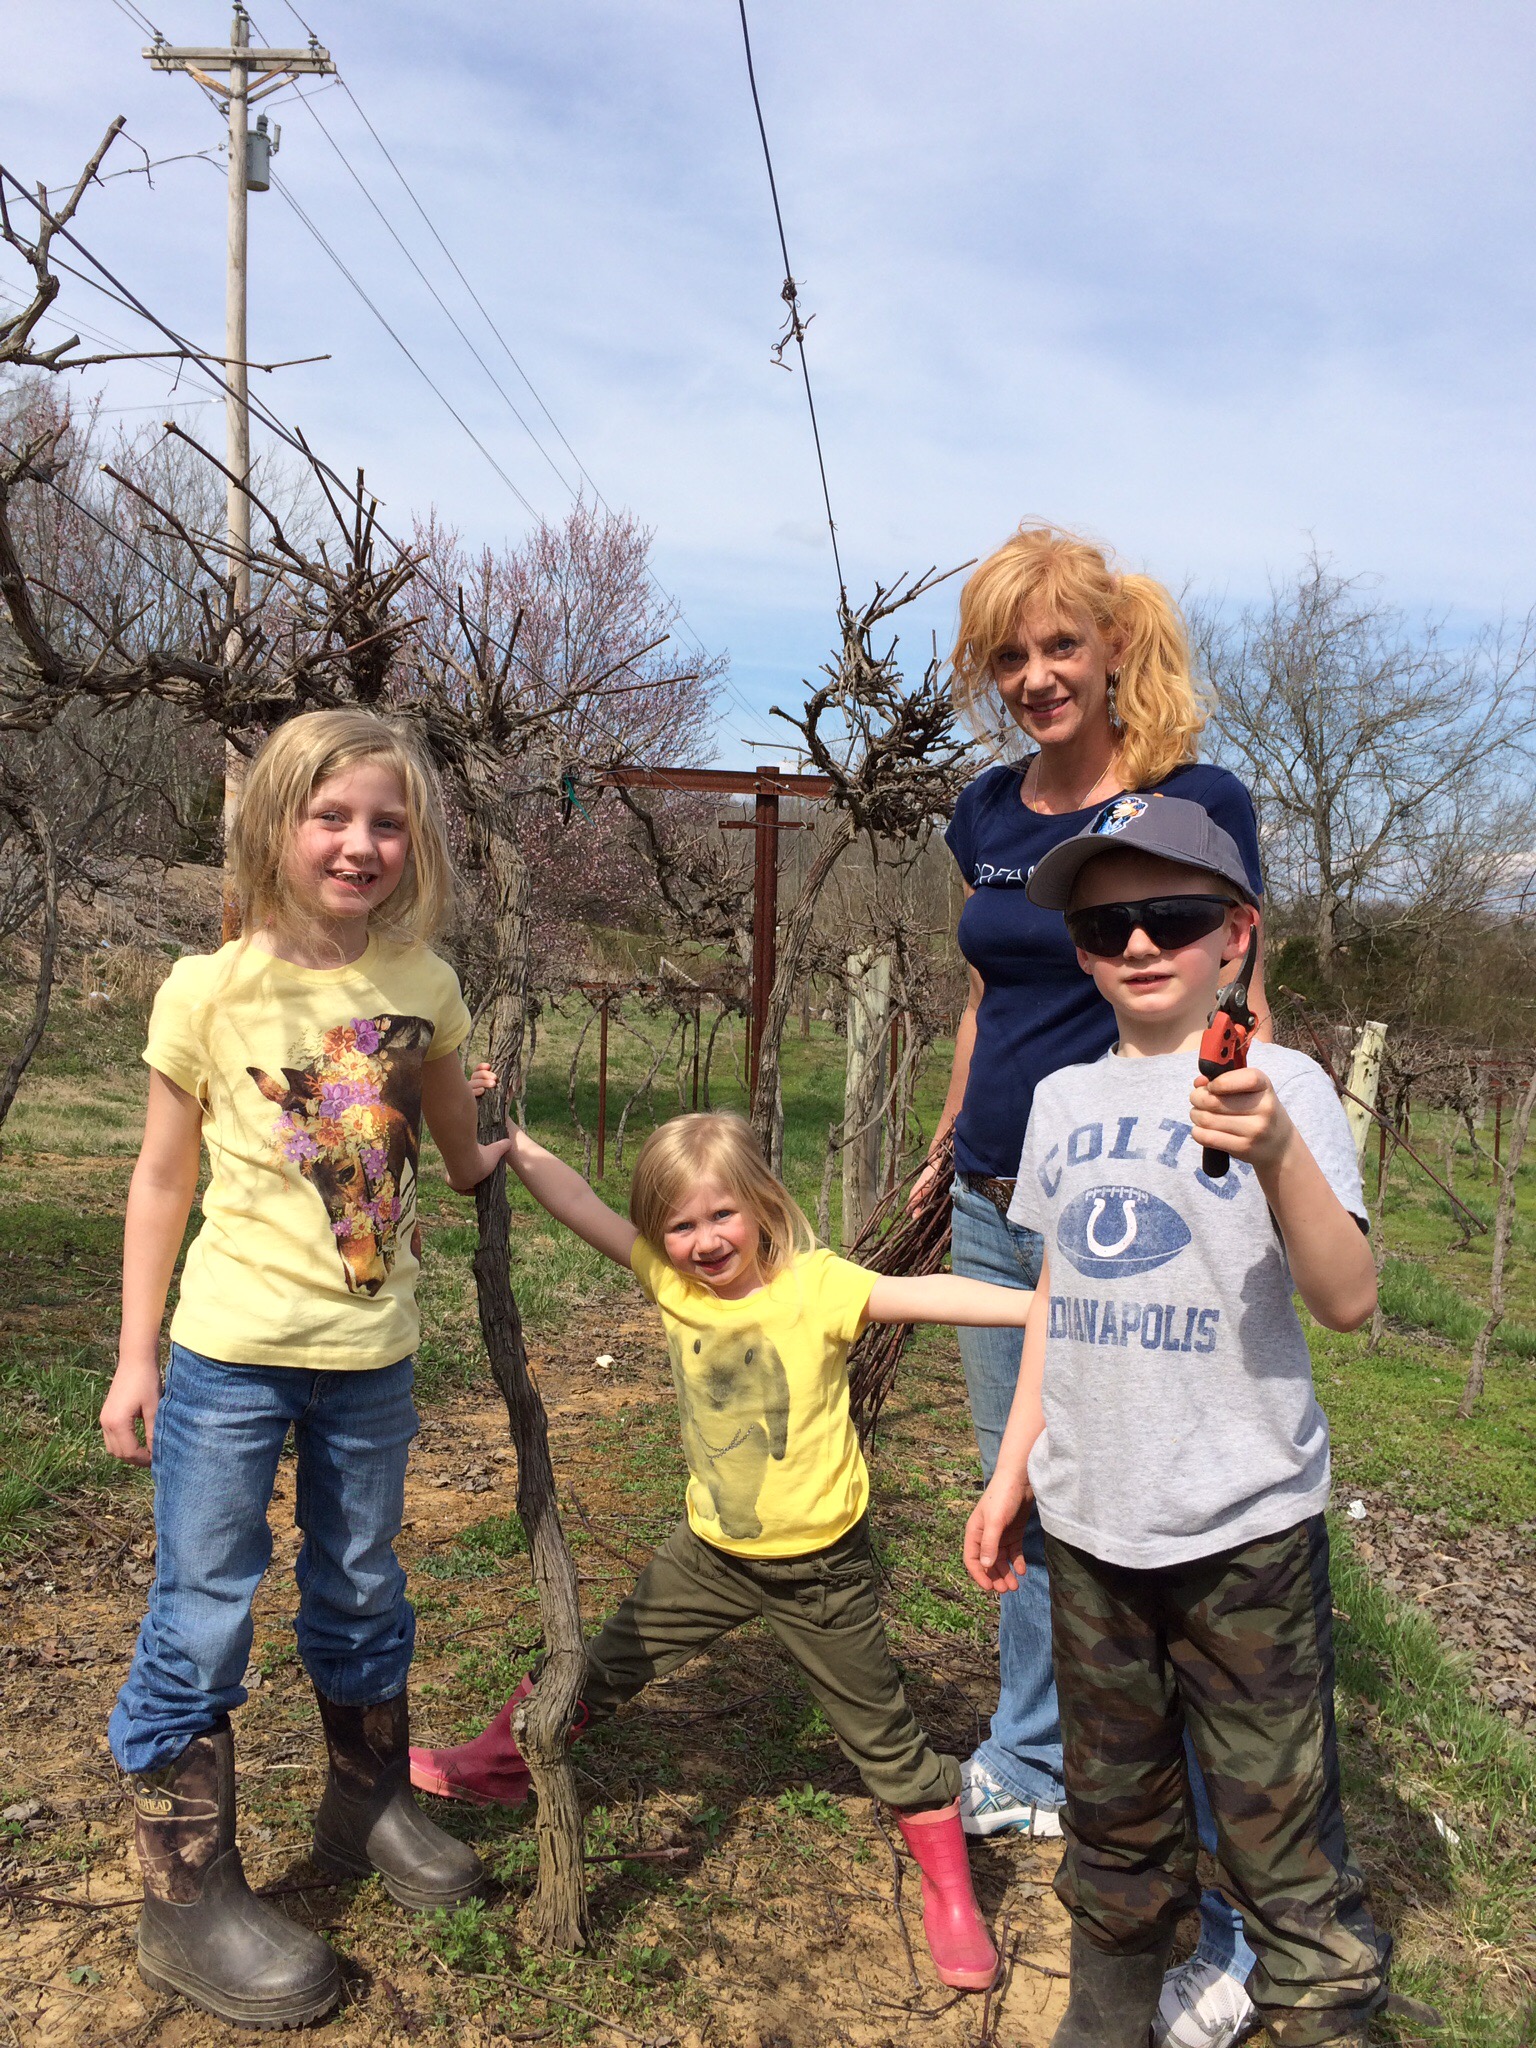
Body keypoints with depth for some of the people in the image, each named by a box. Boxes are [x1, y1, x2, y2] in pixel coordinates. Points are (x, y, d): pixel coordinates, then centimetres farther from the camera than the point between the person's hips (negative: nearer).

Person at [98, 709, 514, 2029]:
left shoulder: (424, 984, -2)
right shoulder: (210, 992, -10)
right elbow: (163, 1181, -3)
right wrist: (135, 1360, -2)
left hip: (371, 1352, 3)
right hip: (230, 1353, -3)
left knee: (364, 1595, 19)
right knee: (202, 1611, 4)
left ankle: (372, 1808, 41)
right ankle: (188, 1896, 22)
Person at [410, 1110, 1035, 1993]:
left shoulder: (816, 1286, -24)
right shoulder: (670, 1278, -10)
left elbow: (922, 1294, -36)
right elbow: (583, 1206, -7)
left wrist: (1040, 1305, -46)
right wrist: (510, 1141, -11)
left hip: (819, 1562, -4)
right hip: (714, 1547, 5)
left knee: (883, 1732, 9)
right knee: (610, 1661, 20)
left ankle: (951, 1892, 30)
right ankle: (503, 1760, 44)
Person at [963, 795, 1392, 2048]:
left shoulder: (1277, 1085, -9)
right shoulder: (1064, 1098, 6)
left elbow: (1347, 1301, -21)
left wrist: (1276, 1152, -37)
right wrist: (1011, 1474, 13)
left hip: (1243, 1526, -5)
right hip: (1089, 1520, 5)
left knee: (1279, 1823, 2)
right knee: (1114, 1807, 21)